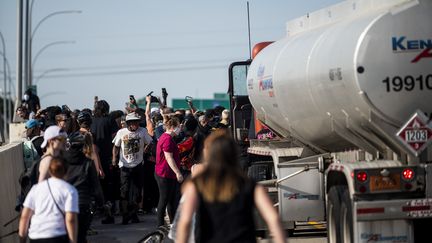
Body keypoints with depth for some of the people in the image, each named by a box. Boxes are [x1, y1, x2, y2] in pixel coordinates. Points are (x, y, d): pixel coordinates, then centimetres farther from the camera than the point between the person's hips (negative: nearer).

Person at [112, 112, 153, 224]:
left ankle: (133, 214, 16)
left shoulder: (143, 131, -2)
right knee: (124, 191, -3)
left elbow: (149, 143, 9)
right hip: (125, 166, -1)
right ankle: (125, 215, 3)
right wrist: (114, 157, -4)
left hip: (138, 165, 1)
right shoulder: (121, 132, -1)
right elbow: (116, 146, 9)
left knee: (137, 191, 4)